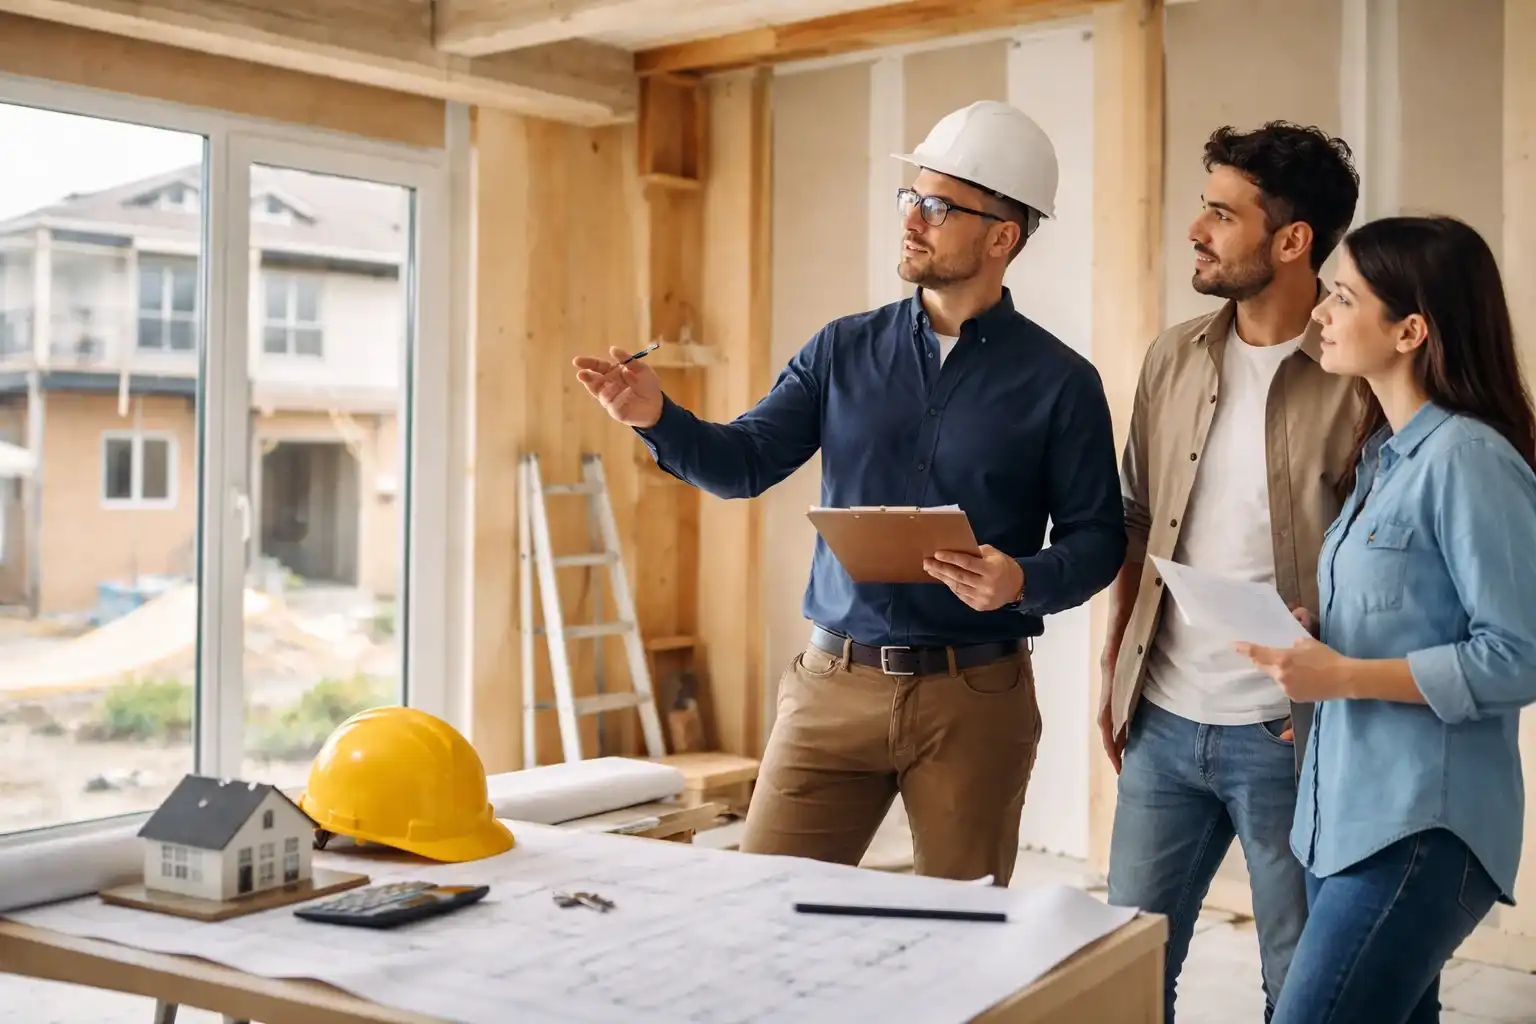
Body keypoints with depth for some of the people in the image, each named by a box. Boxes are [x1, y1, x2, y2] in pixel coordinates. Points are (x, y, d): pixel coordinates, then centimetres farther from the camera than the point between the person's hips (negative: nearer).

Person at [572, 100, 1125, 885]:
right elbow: (746, 462, 1)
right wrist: (657, 418, -16)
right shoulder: (844, 350, 6)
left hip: (976, 696, -2)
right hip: (833, 683, 2)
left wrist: (1025, 580, -21)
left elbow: (1097, 537, -1)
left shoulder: (1058, 381, -1)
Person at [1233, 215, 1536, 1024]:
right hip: (1345, 811, 9)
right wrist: (1316, 630, 3)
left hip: (1420, 828, -9)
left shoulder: (1467, 457, -14)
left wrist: (1344, 677, -19)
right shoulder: (1384, 453, 13)